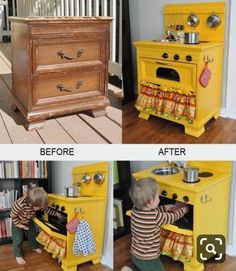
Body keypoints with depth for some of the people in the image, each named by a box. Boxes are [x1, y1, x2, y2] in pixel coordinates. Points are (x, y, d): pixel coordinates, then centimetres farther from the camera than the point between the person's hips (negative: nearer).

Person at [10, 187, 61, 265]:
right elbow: (13, 215, -30)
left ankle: (34, 247, 43)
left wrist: (56, 213, -8)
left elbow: (46, 209, -9)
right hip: (17, 222, -6)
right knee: (18, 239, -3)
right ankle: (18, 255, 15)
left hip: (29, 221, 6)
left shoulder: (36, 204, -26)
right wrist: (18, 224, -23)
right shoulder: (20, 204, -45)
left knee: (32, 234, 19)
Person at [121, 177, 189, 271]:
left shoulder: (135, 210, -9)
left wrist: (170, 206, 14)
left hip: (135, 256, 8)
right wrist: (183, 210, 9)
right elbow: (172, 217, -9)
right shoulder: (155, 217, -28)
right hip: (149, 260, -8)